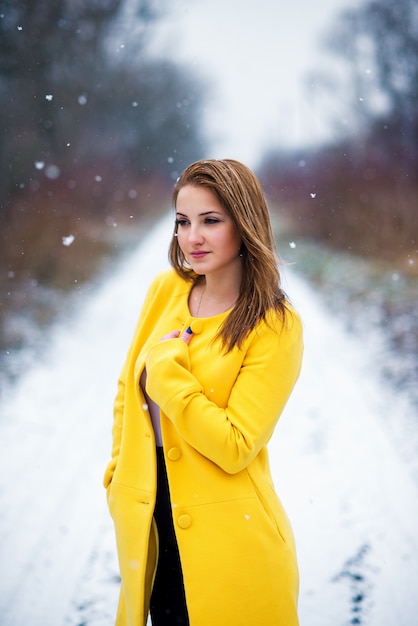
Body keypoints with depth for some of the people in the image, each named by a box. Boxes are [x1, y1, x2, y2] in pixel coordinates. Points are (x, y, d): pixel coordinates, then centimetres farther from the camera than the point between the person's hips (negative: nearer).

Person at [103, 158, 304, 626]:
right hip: (150, 522, 5)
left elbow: (235, 447, -19)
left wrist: (166, 367, -18)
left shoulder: (275, 327, -14)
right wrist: (119, 478, 8)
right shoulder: (166, 290, 1)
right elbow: (129, 392, 12)